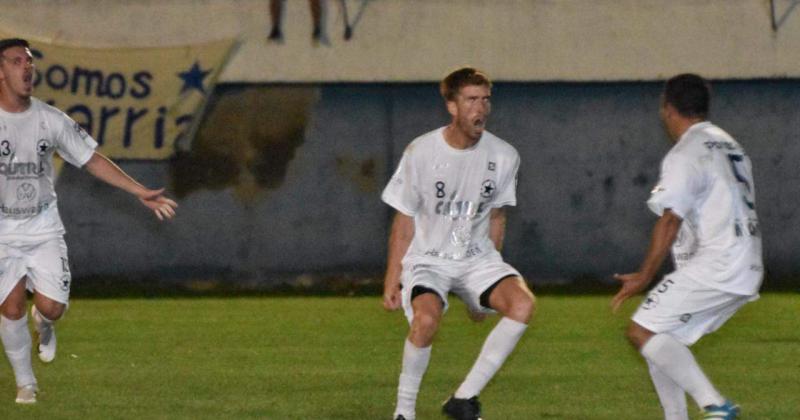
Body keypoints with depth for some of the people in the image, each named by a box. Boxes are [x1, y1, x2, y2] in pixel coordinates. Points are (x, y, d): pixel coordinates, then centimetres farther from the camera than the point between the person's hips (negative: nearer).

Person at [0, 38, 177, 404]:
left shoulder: (50, 120, -3)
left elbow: (92, 160, 5)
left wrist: (140, 192, 1)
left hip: (43, 227, 2)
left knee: (52, 307, -10)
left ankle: (44, 325, 28)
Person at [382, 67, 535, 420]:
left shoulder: (503, 156, -3)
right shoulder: (421, 152, -11)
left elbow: (495, 217, 11)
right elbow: (404, 220, -2)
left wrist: (488, 282, 14)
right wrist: (392, 279, -3)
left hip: (476, 258, 3)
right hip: (427, 258, -3)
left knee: (522, 304, -25)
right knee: (426, 319, -33)